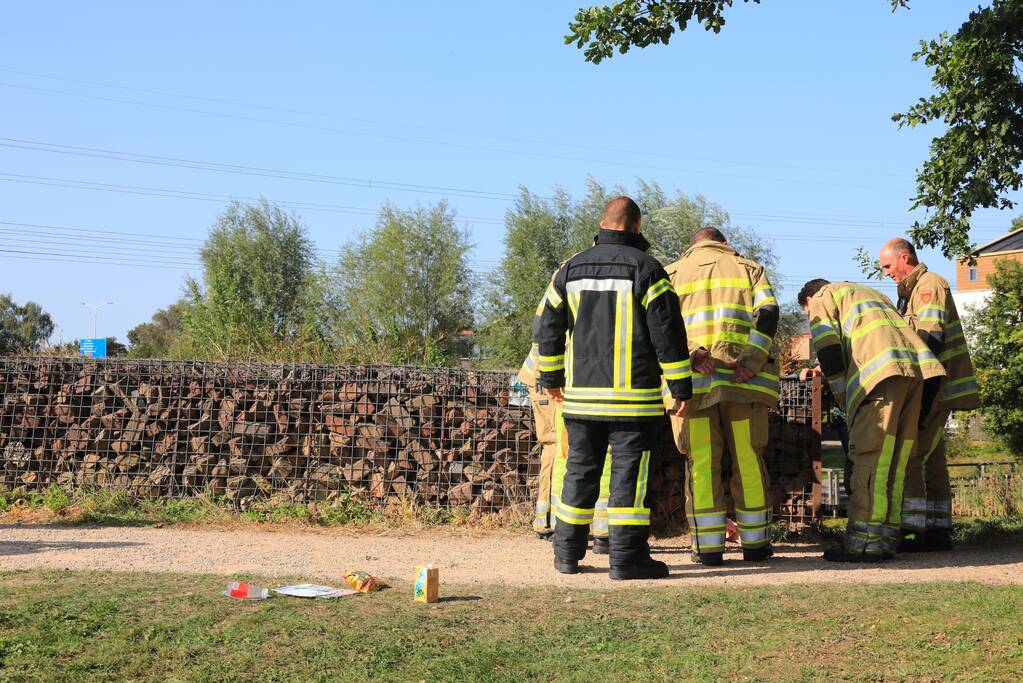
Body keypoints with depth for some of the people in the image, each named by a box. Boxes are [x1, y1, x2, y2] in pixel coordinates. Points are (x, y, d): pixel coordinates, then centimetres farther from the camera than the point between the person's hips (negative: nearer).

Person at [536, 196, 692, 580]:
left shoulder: (572, 268, 9)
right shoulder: (646, 269, -6)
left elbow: (549, 328, 14)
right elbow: (667, 332, -9)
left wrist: (551, 377, 25)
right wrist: (681, 385, -4)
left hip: (581, 391, 5)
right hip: (633, 392, -5)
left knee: (580, 468, 12)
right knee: (630, 470, -2)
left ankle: (568, 552, 17)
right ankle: (627, 556, -3)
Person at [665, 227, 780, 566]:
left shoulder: (673, 272, 18)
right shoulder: (749, 268, 18)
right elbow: (767, 313, 0)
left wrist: (690, 356, -12)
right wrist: (750, 363, -10)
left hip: (693, 380, 0)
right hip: (742, 381, 0)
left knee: (702, 463, 2)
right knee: (748, 461, 7)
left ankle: (709, 546, 2)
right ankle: (755, 543, 13)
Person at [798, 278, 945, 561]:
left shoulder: (821, 299, 18)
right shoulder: (870, 293, 40)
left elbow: (829, 353, 3)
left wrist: (847, 404, 7)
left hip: (883, 371, -7)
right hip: (919, 367, 7)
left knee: (869, 456, -9)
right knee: (895, 460, 8)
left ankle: (864, 540, -14)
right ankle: (887, 538, 8)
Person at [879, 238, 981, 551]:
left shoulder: (929, 284, -10)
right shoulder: (911, 291, 22)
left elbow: (931, 338, -20)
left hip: (937, 387, -10)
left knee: (908, 457, -13)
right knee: (932, 460, 11)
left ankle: (912, 530, -15)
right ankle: (938, 529, 14)